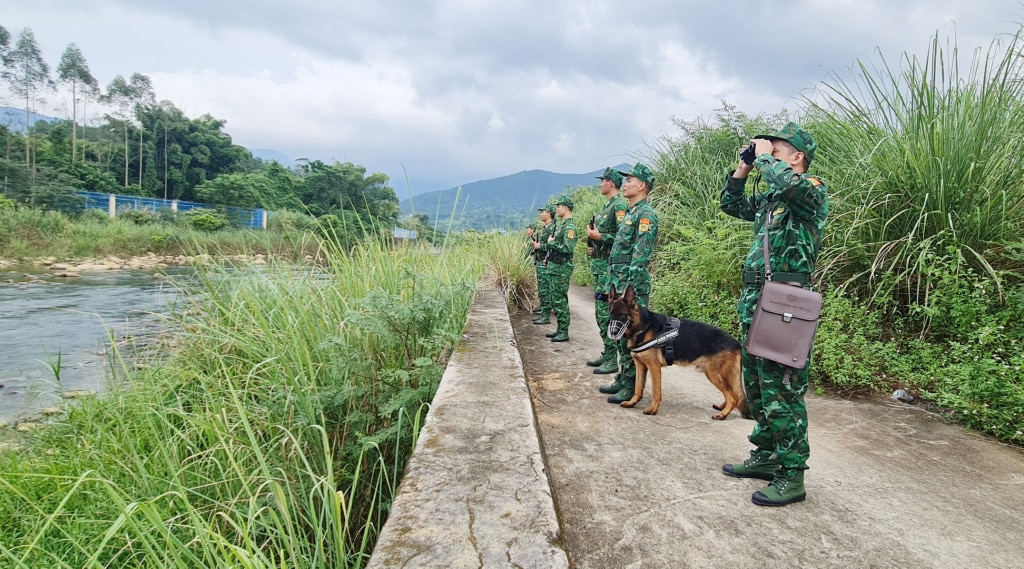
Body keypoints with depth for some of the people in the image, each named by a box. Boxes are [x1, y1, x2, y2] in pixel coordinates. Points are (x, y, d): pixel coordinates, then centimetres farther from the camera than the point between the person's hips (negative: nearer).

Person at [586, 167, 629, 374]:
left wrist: (598, 236, -18)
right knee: (601, 312, 14)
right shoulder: (608, 206, 18)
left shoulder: (620, 206, -13)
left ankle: (612, 360, -1)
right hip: (600, 265, 11)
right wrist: (595, 247, 13)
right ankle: (607, 354, 23)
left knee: (606, 313, -8)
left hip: (609, 267, -10)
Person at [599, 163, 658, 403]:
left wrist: (629, 289, -22)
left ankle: (632, 386, 3)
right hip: (619, 284, 10)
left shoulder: (645, 214, -11)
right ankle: (623, 378, 25)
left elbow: (641, 255, -19)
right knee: (620, 334, 15)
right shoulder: (630, 213, 19)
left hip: (632, 286, -10)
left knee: (631, 337, -5)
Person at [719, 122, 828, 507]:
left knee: (781, 390, -6)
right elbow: (732, 204, 30)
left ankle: (791, 476, 4)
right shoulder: (770, 198, 17)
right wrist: (744, 166, 17)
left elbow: (787, 181, -30)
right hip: (754, 300, 10)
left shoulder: (812, 190, -7)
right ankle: (766, 456, 30)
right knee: (757, 386, 17)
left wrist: (764, 156, -10)